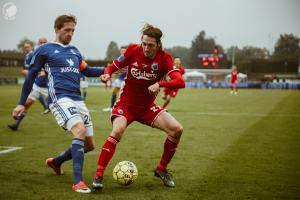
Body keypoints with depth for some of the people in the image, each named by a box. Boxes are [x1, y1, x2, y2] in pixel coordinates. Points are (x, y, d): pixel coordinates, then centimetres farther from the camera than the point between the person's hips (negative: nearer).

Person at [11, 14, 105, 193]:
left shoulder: (75, 51, 21)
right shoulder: (45, 50, 5)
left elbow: (87, 71, 31)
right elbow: (31, 76, 9)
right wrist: (21, 103, 8)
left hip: (78, 99, 7)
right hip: (60, 98, -7)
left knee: (89, 145, 7)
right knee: (80, 130, -31)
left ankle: (56, 162, 33)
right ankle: (78, 182, -29)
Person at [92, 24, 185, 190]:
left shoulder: (164, 58, -12)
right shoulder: (133, 50, -11)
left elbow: (180, 82, -23)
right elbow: (113, 66, -1)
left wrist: (159, 84, -38)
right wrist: (107, 74, -24)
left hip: (148, 107, 2)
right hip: (126, 103, -2)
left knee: (177, 129, -12)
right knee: (117, 131, -31)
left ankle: (161, 169, 8)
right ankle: (98, 175, -22)